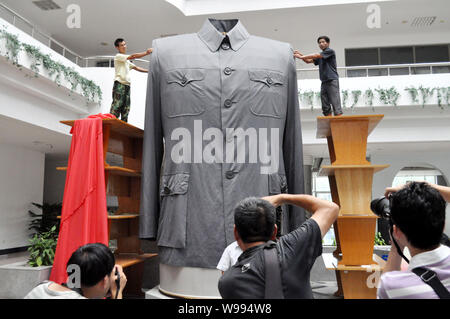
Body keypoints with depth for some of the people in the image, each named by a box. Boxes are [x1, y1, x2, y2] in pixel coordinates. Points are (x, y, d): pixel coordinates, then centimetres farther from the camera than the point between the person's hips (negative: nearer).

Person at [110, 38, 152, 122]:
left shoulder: (126, 60, 27)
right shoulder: (118, 56, 0)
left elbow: (135, 67, 25)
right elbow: (133, 56, -11)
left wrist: (149, 71, 17)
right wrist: (146, 53, -14)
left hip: (127, 85, 8)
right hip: (119, 84, -8)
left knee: (126, 109, 4)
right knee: (116, 107, -16)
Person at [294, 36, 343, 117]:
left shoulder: (330, 51, -2)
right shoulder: (320, 56, 19)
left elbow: (316, 55, -13)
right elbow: (309, 61, 16)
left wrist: (301, 57, -15)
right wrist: (300, 55, -1)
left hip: (332, 80, -7)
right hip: (324, 81, 7)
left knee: (336, 104, -10)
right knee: (325, 107, 3)